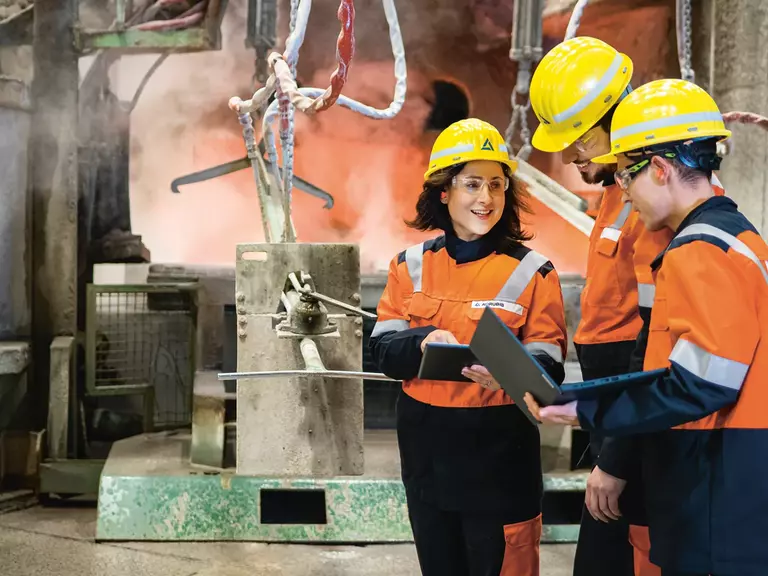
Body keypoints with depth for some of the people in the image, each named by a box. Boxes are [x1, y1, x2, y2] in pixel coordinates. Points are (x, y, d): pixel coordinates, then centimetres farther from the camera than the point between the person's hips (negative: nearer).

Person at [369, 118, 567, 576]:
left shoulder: (533, 272, -5)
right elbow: (383, 350, 0)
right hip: (426, 450, 3)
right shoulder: (411, 264, 4)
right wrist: (422, 344, -21)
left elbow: (549, 365, -9)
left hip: (500, 454, -3)